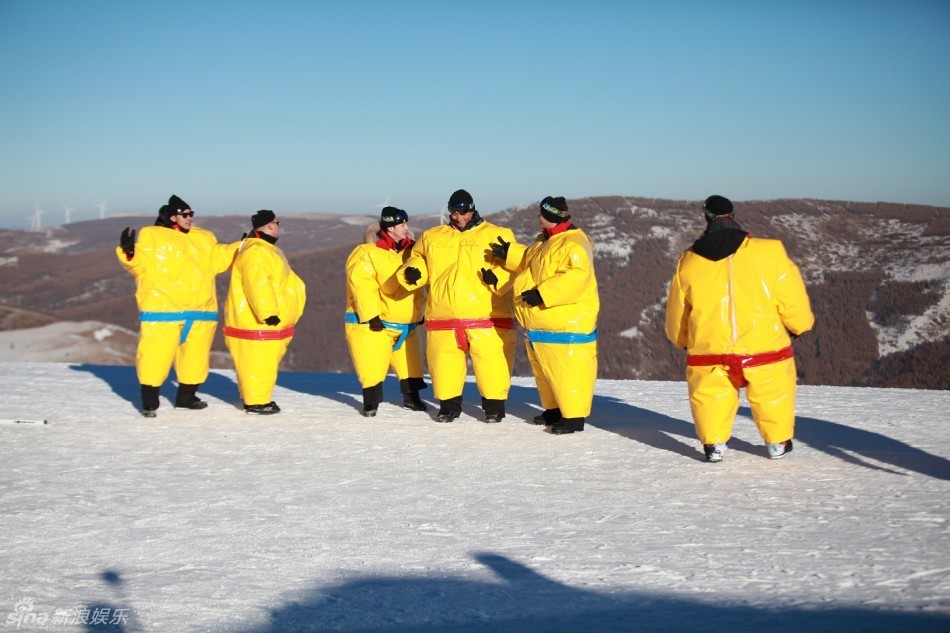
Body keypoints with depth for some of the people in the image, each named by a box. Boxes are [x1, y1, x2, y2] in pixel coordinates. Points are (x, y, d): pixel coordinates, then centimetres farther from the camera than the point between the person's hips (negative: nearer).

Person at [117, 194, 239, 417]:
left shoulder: (204, 238, 18)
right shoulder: (151, 236, 2)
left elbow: (219, 258, 15)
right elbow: (140, 265, -4)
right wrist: (128, 253, -24)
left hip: (200, 311, 5)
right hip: (162, 310, -5)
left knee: (196, 357, 11)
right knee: (156, 356, -8)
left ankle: (186, 397, 27)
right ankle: (149, 403, 4)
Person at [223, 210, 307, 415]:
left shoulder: (266, 249, 18)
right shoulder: (255, 252, -19)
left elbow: (276, 280, 27)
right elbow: (257, 285, -29)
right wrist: (268, 312, -32)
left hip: (268, 321, 11)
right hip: (256, 321, -11)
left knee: (266, 361, 17)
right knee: (256, 362, -6)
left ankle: (260, 397, 26)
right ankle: (256, 402, 0)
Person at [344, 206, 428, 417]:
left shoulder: (409, 251, 7)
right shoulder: (366, 254, -14)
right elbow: (361, 285, -21)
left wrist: (419, 311, 16)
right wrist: (371, 315, -24)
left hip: (406, 323, 6)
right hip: (373, 323, -6)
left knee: (410, 364, 12)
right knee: (372, 366, -5)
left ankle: (411, 399, 28)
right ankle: (370, 404, 10)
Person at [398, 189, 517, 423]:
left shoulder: (498, 235, 5)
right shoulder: (431, 237, 16)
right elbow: (418, 259, 24)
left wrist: (497, 278, -19)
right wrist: (411, 272, 2)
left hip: (487, 317, -3)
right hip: (443, 317, 3)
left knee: (491, 361, -3)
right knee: (445, 363, 5)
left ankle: (494, 404, 13)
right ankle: (449, 404, 22)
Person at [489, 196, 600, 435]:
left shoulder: (573, 244, -19)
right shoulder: (545, 241, 14)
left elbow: (576, 278, -30)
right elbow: (529, 263, 29)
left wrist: (542, 294, -31)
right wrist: (510, 254, 14)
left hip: (566, 325, -11)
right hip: (539, 325, 11)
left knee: (567, 370, -7)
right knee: (544, 369, 18)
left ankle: (574, 416, 0)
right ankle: (554, 409, 30)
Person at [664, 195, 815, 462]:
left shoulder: (689, 262, 2)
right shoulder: (768, 253, -6)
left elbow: (676, 313, 14)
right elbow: (791, 297, 1)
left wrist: (683, 341, 33)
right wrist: (799, 325, 21)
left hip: (708, 348, 1)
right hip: (764, 346, 0)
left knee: (710, 396, 19)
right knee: (773, 394, 19)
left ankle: (713, 443, 14)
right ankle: (778, 443, 30)